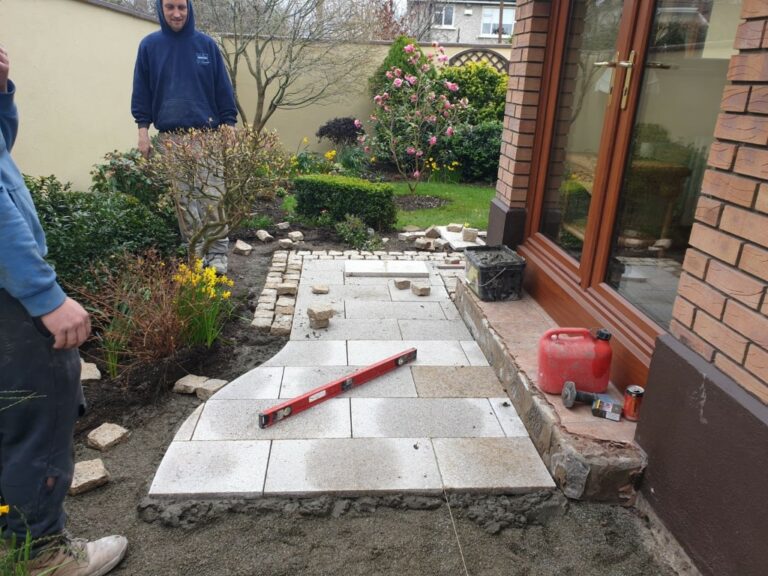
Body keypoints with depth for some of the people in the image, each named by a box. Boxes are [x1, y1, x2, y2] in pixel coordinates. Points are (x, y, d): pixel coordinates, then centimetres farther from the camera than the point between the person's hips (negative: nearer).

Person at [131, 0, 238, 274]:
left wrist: (229, 127, 0)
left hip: (208, 134, -1)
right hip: (170, 137, 1)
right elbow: (142, 91, 9)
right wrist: (143, 129, 0)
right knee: (184, 200, 3)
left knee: (213, 197, -6)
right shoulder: (149, 46, 8)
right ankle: (195, 254, 12)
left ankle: (218, 255, 0)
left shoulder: (206, 44, 7)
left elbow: (223, 89, 6)